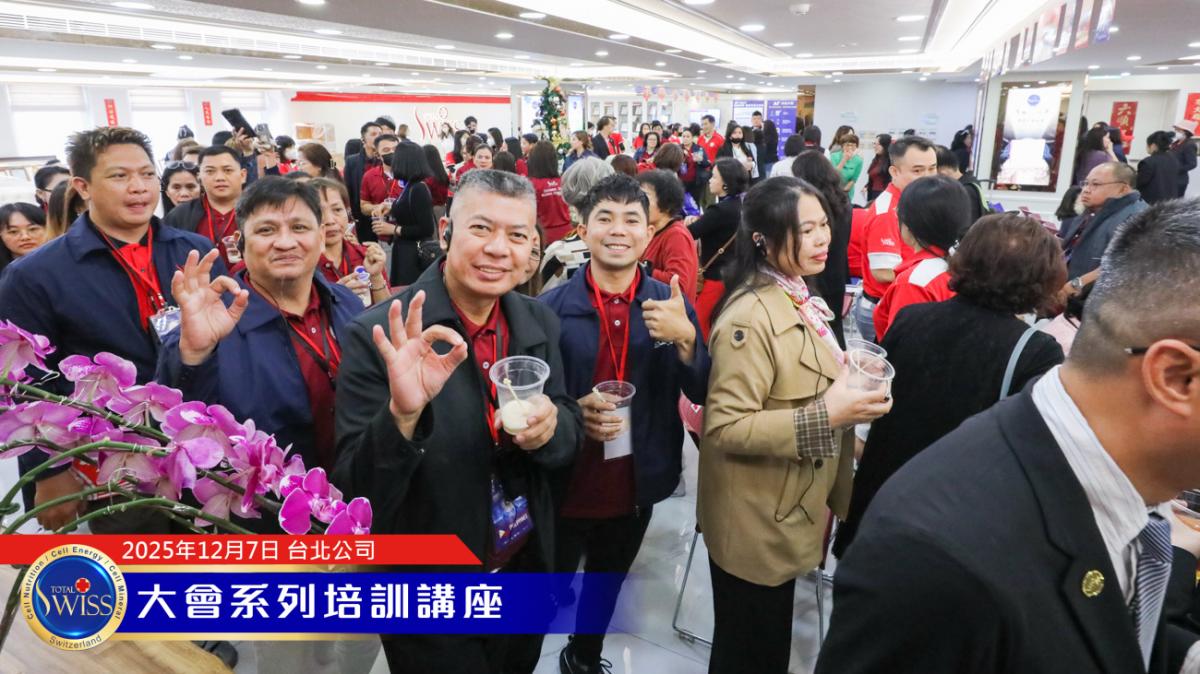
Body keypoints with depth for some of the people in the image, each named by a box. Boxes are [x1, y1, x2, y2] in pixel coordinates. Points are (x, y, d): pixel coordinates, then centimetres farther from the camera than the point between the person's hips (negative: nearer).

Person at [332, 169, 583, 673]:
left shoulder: (539, 322, -6)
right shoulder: (374, 337, -22)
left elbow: (569, 430, 0)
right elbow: (357, 494, -23)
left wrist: (551, 423, -23)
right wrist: (402, 413, -42)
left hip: (527, 568, 5)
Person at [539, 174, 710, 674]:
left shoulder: (672, 306, -6)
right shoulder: (549, 308, -14)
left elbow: (703, 396, -7)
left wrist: (684, 339, -25)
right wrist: (573, 413, -25)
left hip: (635, 490, 3)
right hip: (562, 489, -3)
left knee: (606, 589, 27)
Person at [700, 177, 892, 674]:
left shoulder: (799, 297, 5)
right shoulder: (750, 317, -26)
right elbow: (724, 427, -28)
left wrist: (849, 392, 4)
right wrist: (824, 417, -30)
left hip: (786, 513, 9)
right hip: (755, 522, -9)